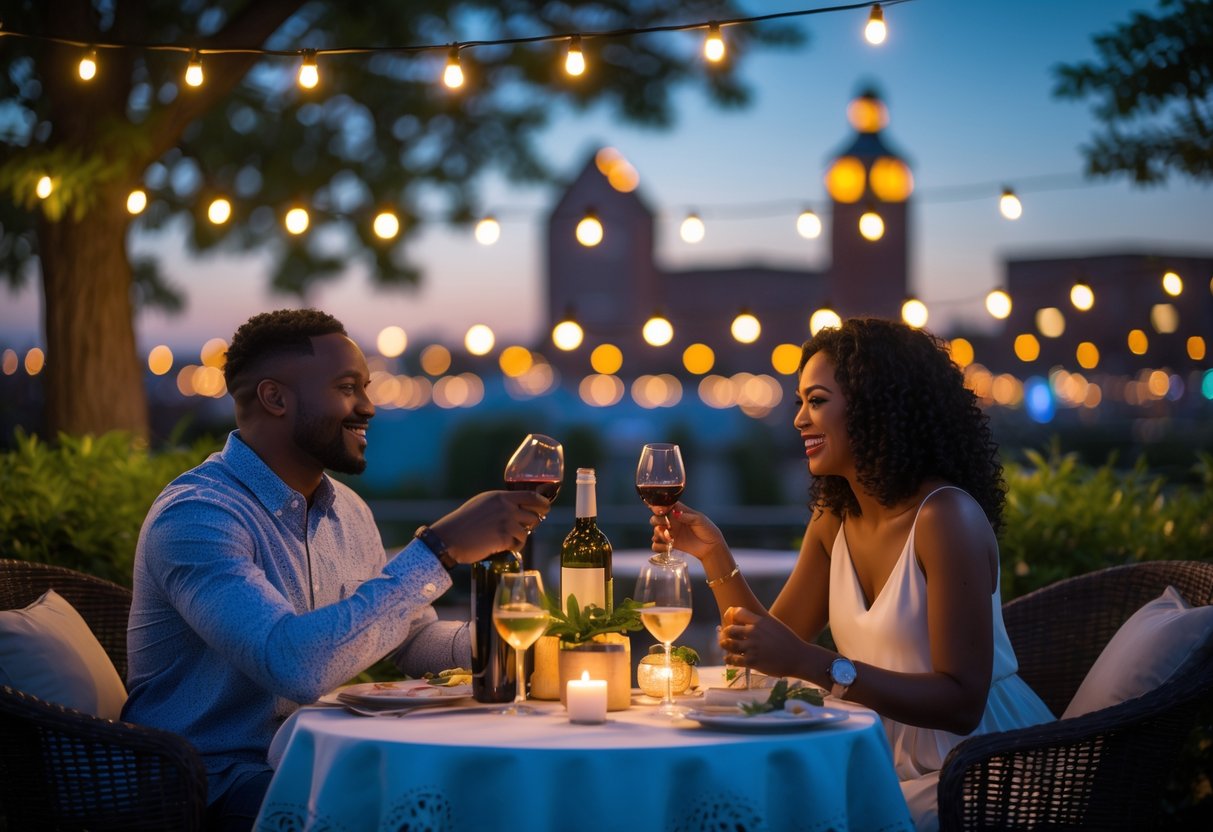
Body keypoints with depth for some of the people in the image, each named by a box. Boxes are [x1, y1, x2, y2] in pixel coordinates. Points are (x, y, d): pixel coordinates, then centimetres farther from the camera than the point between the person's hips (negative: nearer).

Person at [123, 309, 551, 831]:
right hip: (215, 783, -8)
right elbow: (296, 665, -34)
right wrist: (441, 549, -32)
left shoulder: (347, 512, 9)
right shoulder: (196, 514, -20)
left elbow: (414, 639, 19)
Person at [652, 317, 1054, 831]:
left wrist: (810, 663, -32)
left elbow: (961, 703, -24)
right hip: (897, 762, 7)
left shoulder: (946, 517, -19)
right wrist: (715, 556, -7)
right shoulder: (834, 522, 5)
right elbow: (773, 650, 7)